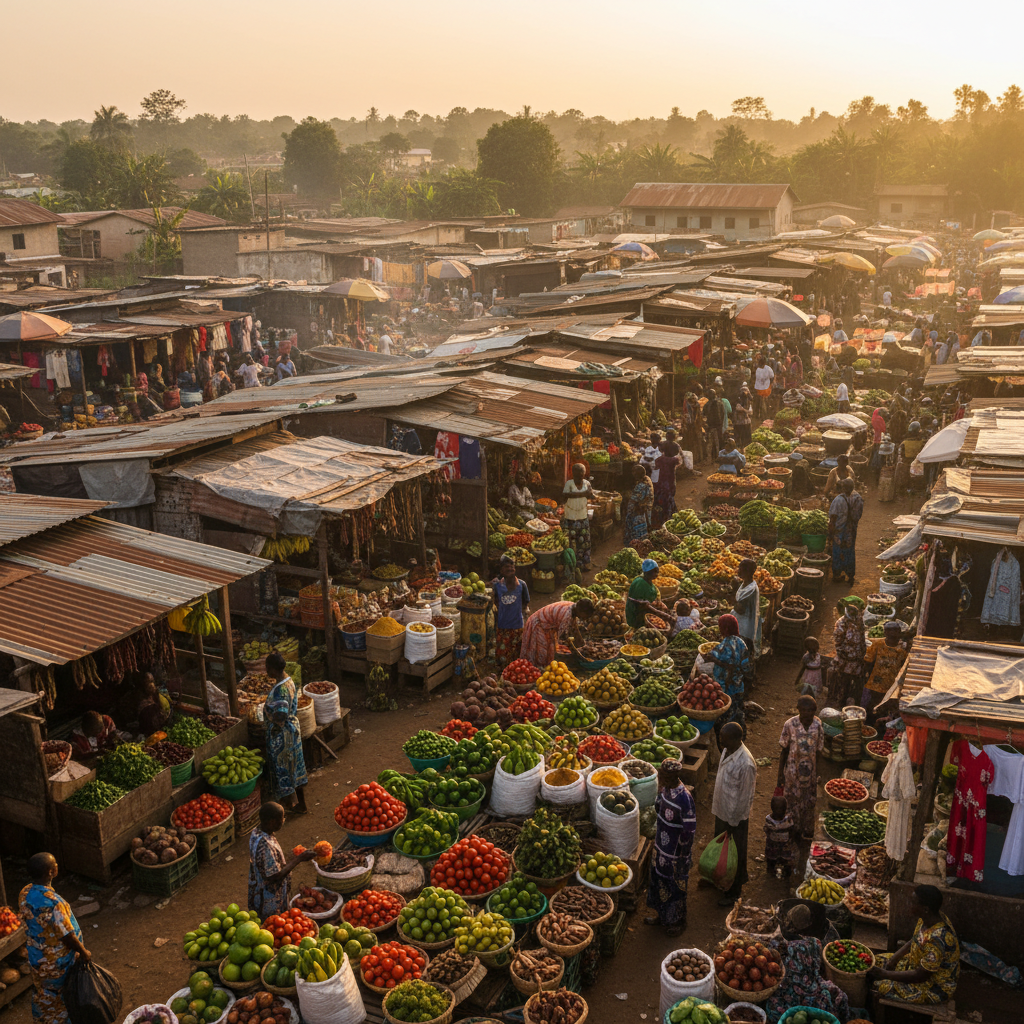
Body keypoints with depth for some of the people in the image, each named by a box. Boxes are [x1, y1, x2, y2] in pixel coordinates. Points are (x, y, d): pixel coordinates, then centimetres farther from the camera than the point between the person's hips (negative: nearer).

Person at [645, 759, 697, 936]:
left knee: (675, 886, 14)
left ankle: (677, 921, 37)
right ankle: (660, 914, 47)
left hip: (675, 852, -7)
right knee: (659, 879, 25)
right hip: (661, 846, 7)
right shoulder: (665, 789, -10)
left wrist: (682, 857, -16)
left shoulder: (684, 799, -32)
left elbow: (689, 830, -24)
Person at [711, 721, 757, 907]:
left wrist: (734, 822, -18)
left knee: (736, 853, 13)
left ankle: (734, 891, 31)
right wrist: (714, 797, 20)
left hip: (736, 816, -8)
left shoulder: (746, 764, -33)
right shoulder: (727, 750, -7)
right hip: (721, 809, 8)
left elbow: (746, 797, -24)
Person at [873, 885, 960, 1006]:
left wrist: (886, 974, -23)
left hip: (936, 988, -9)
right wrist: (894, 958, -6)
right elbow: (912, 942, 9)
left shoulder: (937, 940, -37)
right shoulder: (925, 919, -9)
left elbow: (920, 976, -29)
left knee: (884, 987, -16)